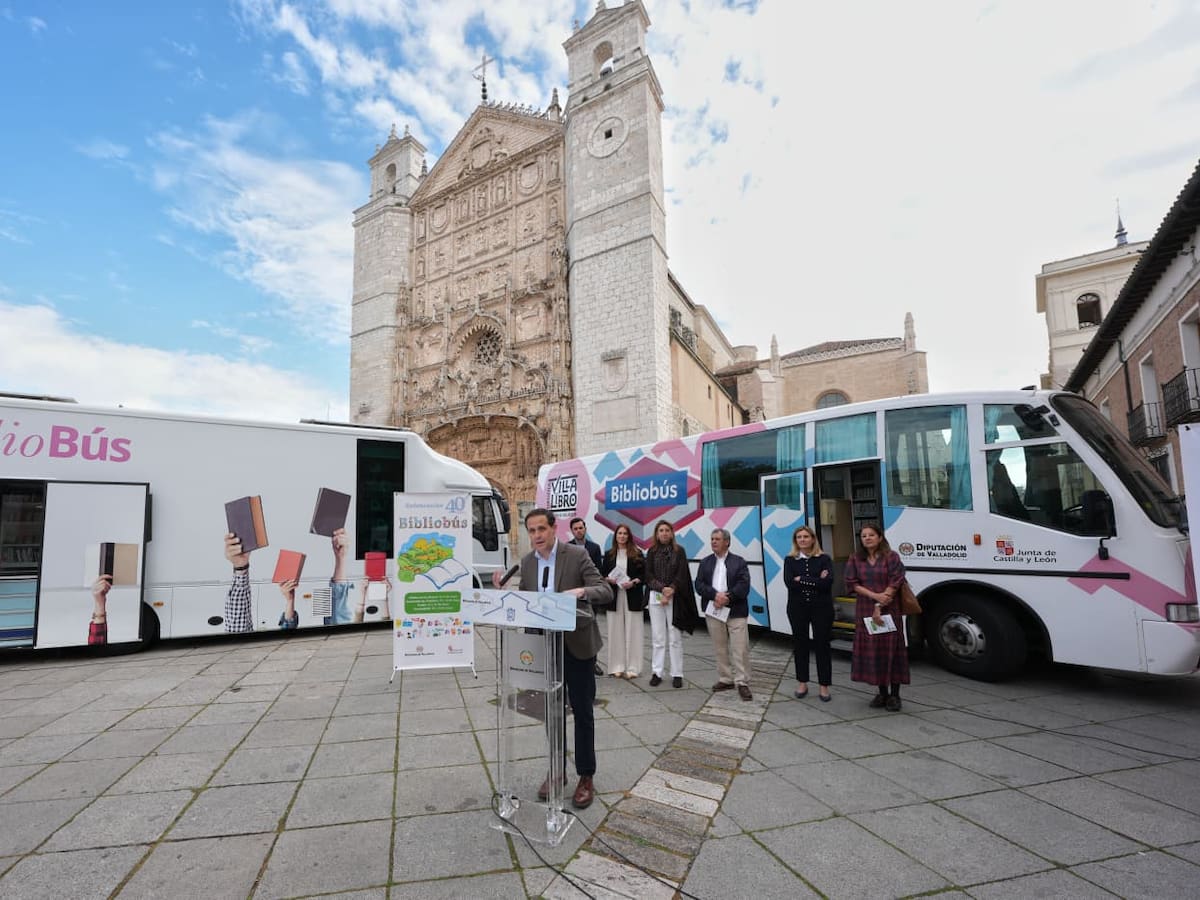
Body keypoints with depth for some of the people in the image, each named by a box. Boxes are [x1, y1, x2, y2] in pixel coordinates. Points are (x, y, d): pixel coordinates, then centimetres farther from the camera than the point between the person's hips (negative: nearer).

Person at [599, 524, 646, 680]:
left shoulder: (637, 554, 3)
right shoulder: (609, 555, 9)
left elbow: (644, 574, 1)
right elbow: (602, 575, 10)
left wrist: (634, 582, -15)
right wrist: (609, 579, -10)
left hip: (633, 597, -2)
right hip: (614, 597, 2)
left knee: (632, 631, -1)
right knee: (616, 631, 3)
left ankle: (632, 668, 6)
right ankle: (617, 667, 12)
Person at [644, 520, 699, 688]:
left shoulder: (679, 551, 3)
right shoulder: (652, 551, 6)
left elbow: (681, 575, -2)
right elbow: (648, 575, 1)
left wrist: (671, 591, -12)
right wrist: (663, 588, -12)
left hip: (675, 598, -1)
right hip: (656, 597, 1)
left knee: (675, 638, 1)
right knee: (657, 637, 4)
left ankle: (677, 674, 10)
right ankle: (656, 673, 13)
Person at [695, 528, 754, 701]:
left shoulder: (739, 562, 2)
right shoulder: (706, 562, 10)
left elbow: (744, 585, -9)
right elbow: (699, 585, 0)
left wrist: (727, 597, -19)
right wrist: (715, 595, -17)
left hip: (736, 612, -3)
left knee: (740, 649, -4)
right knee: (720, 648, 10)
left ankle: (742, 683, 5)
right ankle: (725, 680, 22)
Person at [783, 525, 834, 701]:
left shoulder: (824, 559, -1)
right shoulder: (790, 560, 3)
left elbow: (827, 582, -15)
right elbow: (789, 582, -11)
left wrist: (802, 580, -14)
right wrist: (816, 581, -13)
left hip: (821, 608, -1)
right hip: (798, 608, 2)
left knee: (822, 645, 4)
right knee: (800, 644, 10)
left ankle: (824, 686, 17)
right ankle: (802, 684, 24)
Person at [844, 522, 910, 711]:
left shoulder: (891, 557, -1)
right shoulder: (855, 560, 8)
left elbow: (895, 582, -8)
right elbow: (853, 584, 0)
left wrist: (879, 607, -13)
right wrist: (875, 596, -15)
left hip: (889, 610, -3)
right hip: (865, 612, 3)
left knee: (891, 649, 0)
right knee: (872, 650, 5)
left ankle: (894, 695, 11)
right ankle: (882, 693, 18)